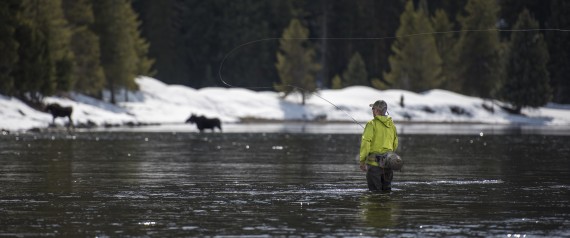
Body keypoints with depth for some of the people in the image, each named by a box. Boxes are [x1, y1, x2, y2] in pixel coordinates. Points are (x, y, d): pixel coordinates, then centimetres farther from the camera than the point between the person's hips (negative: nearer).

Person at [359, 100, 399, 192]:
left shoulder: (372, 124, -10)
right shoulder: (392, 125, 9)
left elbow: (366, 143, -14)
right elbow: (395, 145, 17)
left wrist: (362, 161, -9)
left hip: (374, 163, -6)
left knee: (375, 192, -3)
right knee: (387, 190, 12)